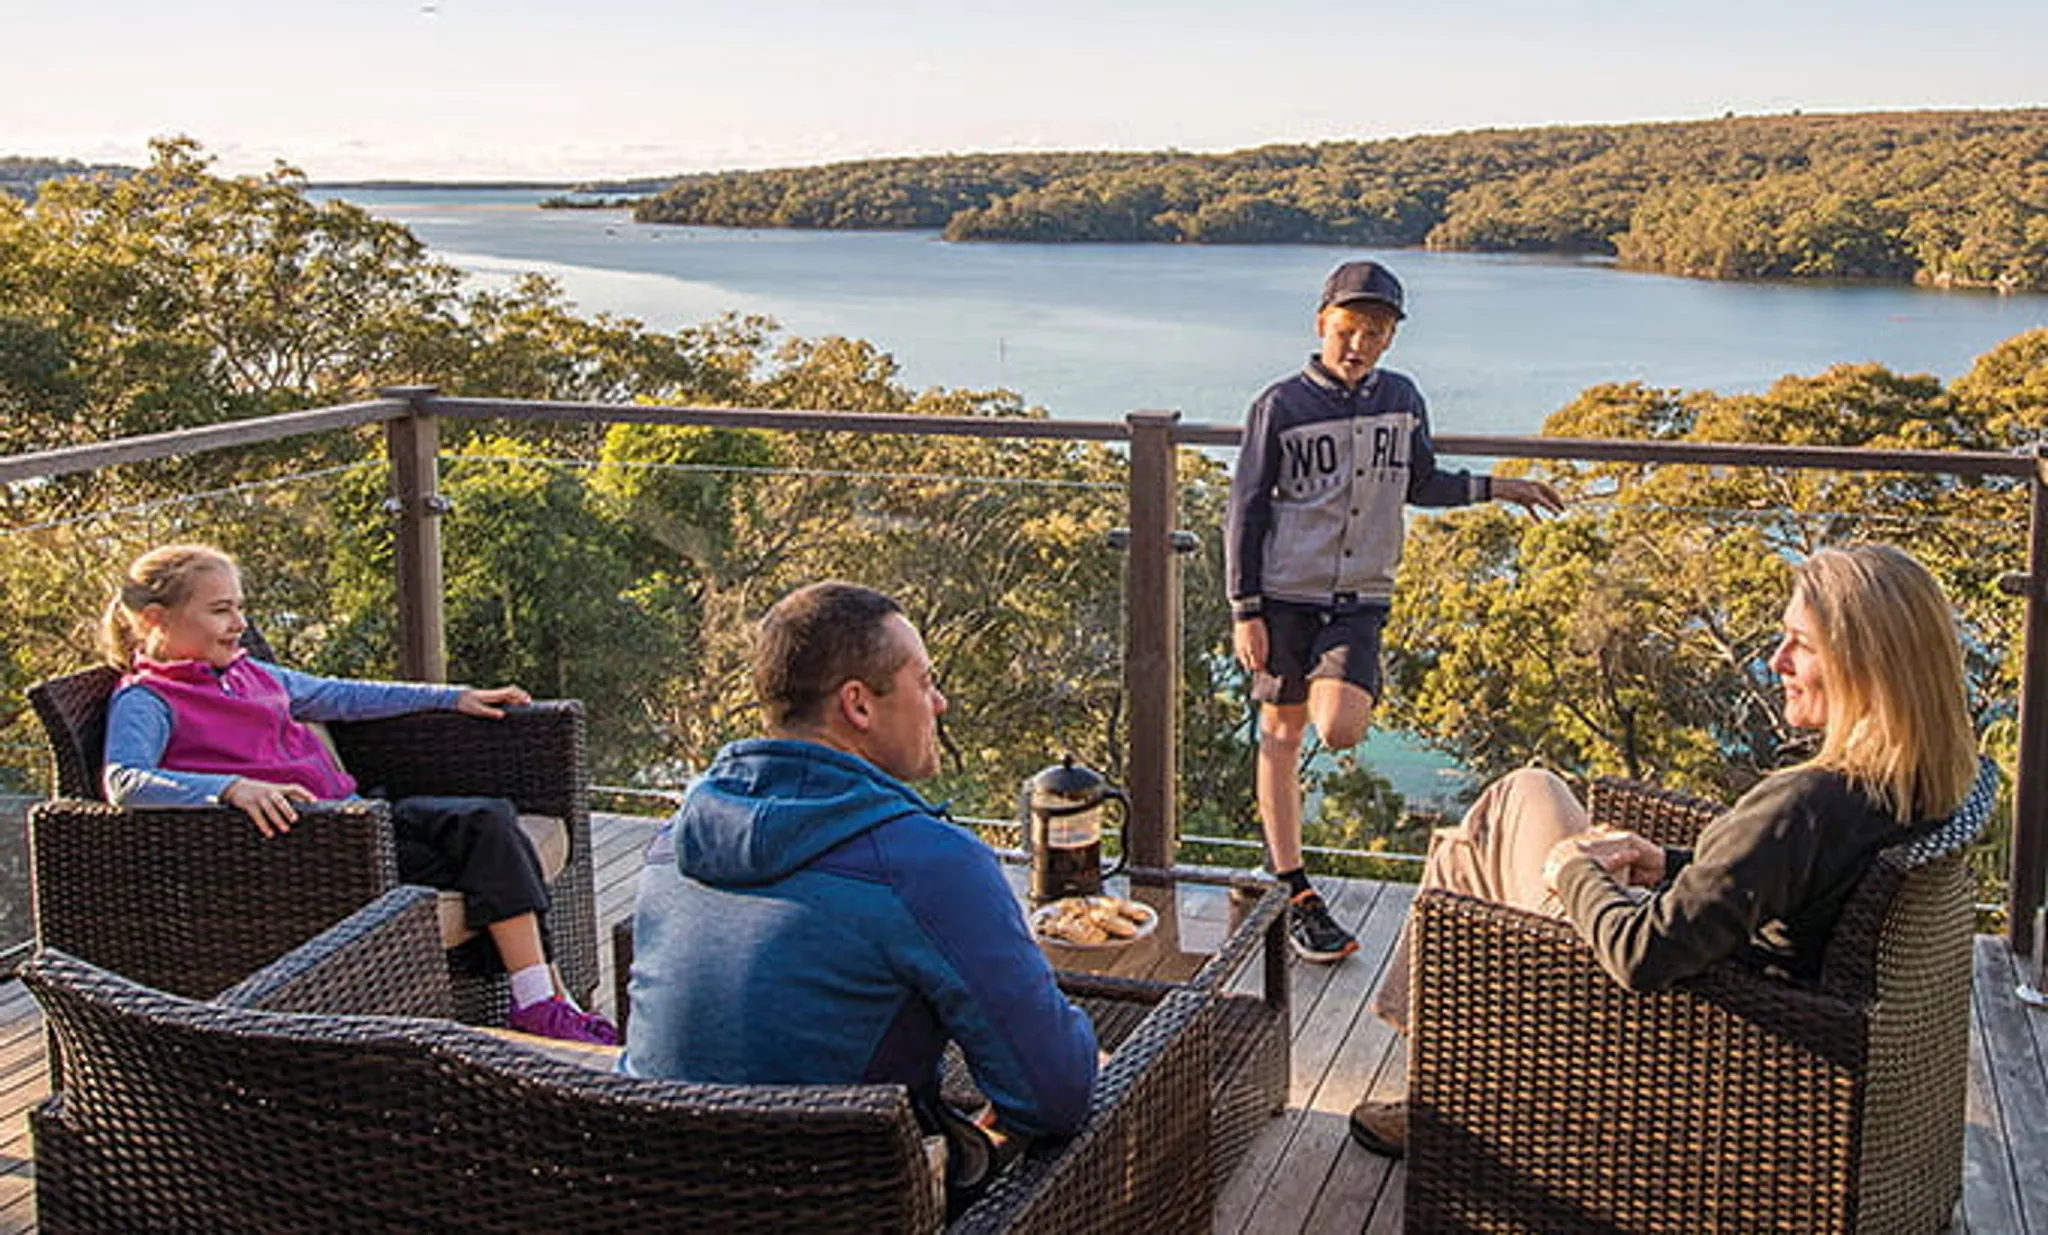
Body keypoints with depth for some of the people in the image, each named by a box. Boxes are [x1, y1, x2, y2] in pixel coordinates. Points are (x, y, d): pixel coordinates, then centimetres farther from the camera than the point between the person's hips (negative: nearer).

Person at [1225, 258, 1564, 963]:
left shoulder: (1402, 401, 7)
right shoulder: (1281, 406, -5)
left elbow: (1419, 485, 23)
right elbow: (1246, 510, -3)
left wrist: (1495, 489, 12)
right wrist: (1245, 612, -7)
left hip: (1361, 599, 2)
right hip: (1285, 594, -2)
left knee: (1339, 732, -19)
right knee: (1282, 733, 4)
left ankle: (1334, 693, 18)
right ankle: (1292, 891, 14)